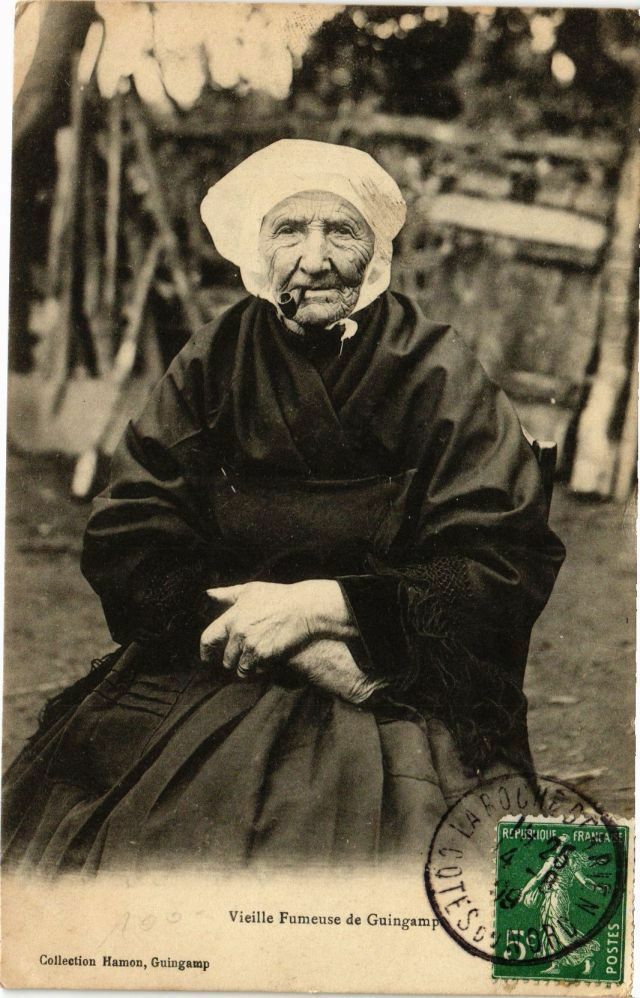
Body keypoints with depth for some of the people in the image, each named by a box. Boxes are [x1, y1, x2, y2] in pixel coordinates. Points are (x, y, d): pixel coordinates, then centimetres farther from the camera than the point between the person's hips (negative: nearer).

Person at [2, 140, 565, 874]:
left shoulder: (442, 380, 0)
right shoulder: (210, 368, 6)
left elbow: (507, 571, -4)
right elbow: (123, 547, 0)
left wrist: (321, 605, -15)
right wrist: (296, 648, -13)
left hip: (398, 694, -2)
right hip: (207, 678, 2)